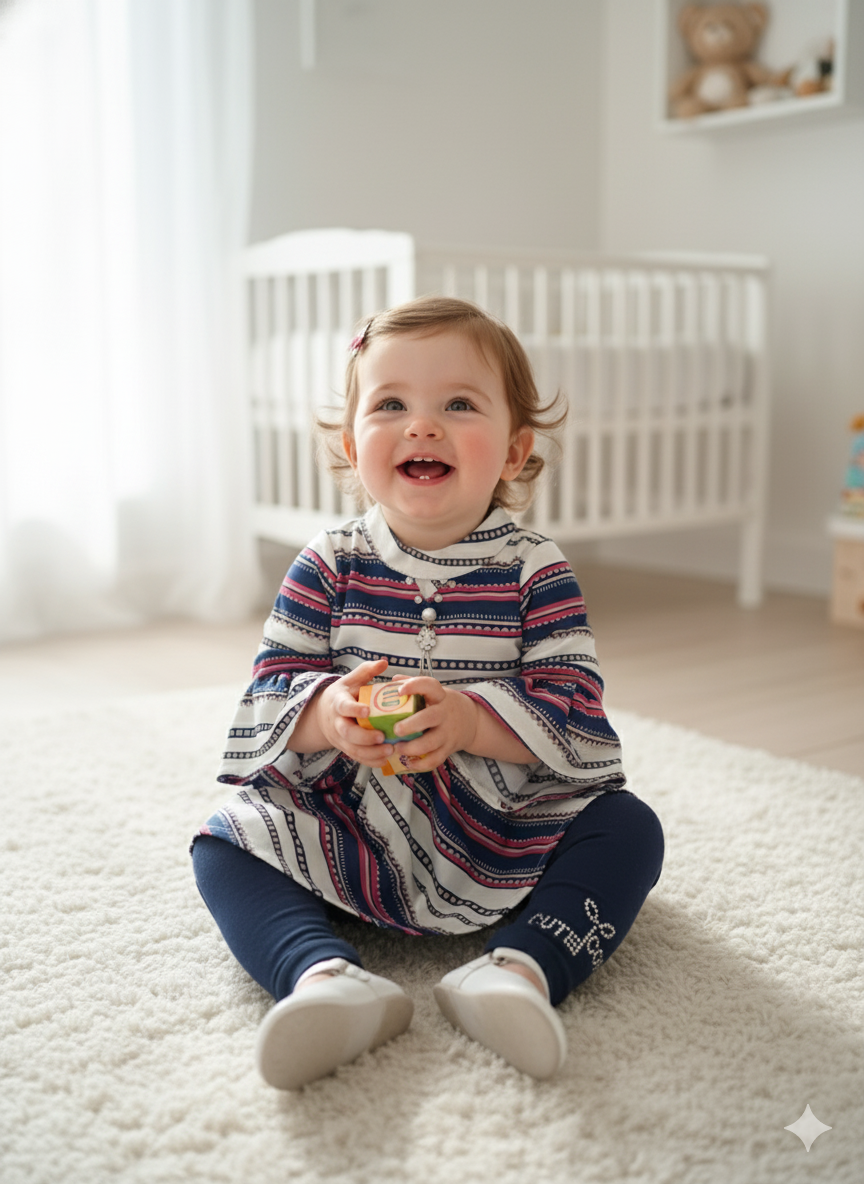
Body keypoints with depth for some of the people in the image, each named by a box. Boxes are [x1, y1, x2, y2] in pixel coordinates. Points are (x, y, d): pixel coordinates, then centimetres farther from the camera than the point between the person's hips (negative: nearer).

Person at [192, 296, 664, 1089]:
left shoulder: (536, 572, -7)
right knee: (225, 845, -15)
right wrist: (328, 713, -30)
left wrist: (469, 720, -32)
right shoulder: (329, 567, -3)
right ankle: (328, 977, -36)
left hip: (510, 832, -1)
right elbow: (270, 691, -5)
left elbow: (575, 716, -14)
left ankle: (523, 967, -36)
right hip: (348, 829, 1)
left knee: (628, 828, -20)